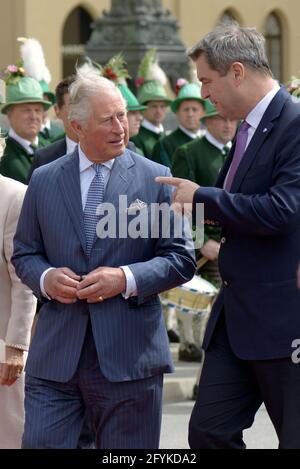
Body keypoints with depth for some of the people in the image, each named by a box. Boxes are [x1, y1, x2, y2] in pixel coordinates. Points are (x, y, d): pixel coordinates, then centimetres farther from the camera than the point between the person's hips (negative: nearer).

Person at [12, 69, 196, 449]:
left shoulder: (156, 179, 3)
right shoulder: (44, 181, 9)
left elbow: (181, 259, 2)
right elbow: (24, 254, 14)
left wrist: (126, 279, -14)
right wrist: (46, 278, -8)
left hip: (128, 357, -1)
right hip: (55, 358, 1)